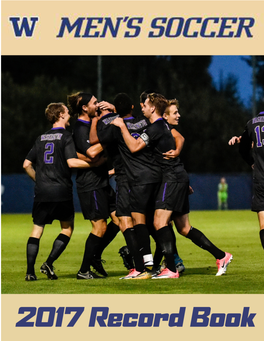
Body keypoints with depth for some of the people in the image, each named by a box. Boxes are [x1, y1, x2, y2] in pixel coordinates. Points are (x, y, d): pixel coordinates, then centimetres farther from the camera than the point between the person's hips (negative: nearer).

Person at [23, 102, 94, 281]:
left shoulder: (41, 138, 14)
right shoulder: (66, 136, -3)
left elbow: (27, 164, 14)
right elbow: (71, 162, -14)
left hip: (42, 192, 5)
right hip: (61, 192, -5)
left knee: (37, 229, 7)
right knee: (67, 228, 10)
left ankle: (30, 271, -2)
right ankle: (49, 263, -3)